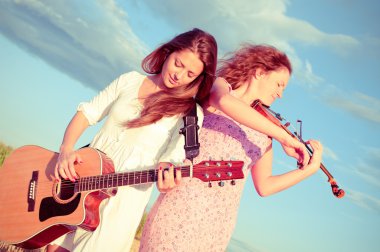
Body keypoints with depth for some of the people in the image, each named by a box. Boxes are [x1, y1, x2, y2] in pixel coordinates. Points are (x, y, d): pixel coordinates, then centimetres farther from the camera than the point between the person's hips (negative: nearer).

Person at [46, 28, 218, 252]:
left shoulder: (191, 114, -5)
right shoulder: (130, 80, 4)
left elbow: (171, 158, -10)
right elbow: (87, 113, 4)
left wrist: (166, 177, -34)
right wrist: (66, 149, -11)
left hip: (126, 195, -3)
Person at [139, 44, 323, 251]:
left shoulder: (263, 135, 13)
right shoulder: (219, 86, -1)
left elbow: (264, 186, 16)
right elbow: (225, 101, -27)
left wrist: (309, 169, 5)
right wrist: (285, 137, -27)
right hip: (181, 207, -5)